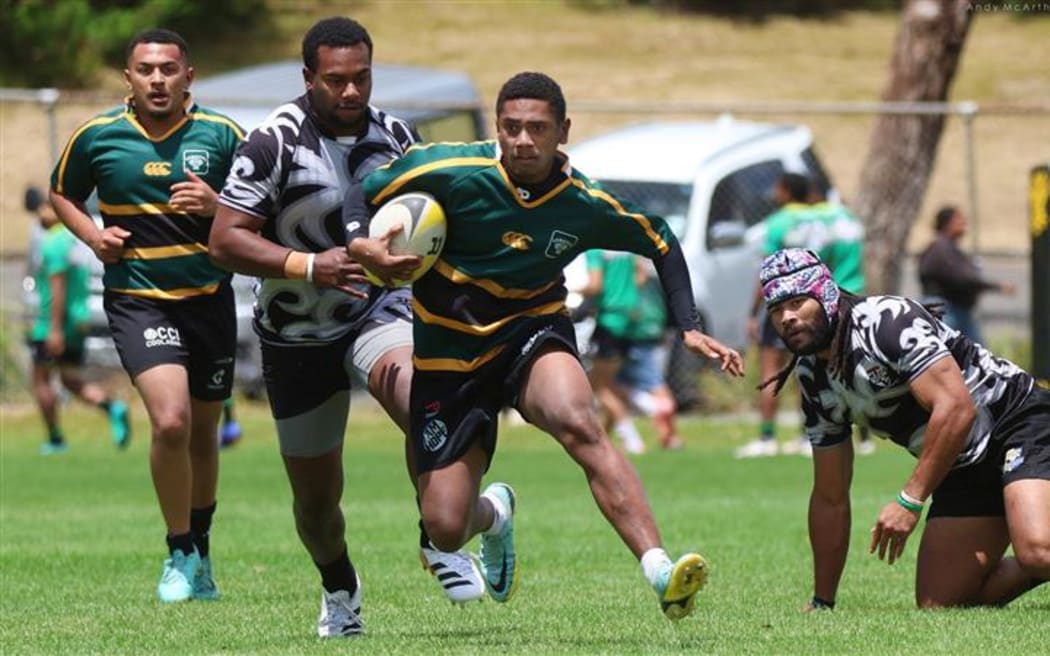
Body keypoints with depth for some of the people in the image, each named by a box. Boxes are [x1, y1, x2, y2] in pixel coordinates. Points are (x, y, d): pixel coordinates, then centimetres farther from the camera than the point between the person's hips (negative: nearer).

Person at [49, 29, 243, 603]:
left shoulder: (221, 134, -3)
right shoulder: (97, 136, -2)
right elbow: (61, 194, 15)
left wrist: (215, 205, -18)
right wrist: (91, 234, -4)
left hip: (209, 297, 2)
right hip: (137, 301, -2)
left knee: (203, 434, 12)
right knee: (170, 421, -21)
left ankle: (200, 551, 33)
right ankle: (180, 555, -4)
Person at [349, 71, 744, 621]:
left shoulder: (585, 204, -10)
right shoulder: (449, 171, -16)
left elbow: (660, 242, 9)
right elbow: (363, 195, -4)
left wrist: (689, 329, 0)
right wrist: (359, 244, -25)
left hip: (532, 333, 0)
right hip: (448, 354, 0)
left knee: (576, 421, -36)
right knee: (445, 527, -4)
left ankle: (659, 571, -44)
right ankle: (494, 514, 38)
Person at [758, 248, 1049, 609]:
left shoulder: (886, 320, -18)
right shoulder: (814, 380, 7)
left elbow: (956, 408, -28)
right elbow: (830, 498, 14)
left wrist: (910, 500, -27)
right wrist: (822, 603, 14)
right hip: (965, 469, 8)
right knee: (937, 604, -6)